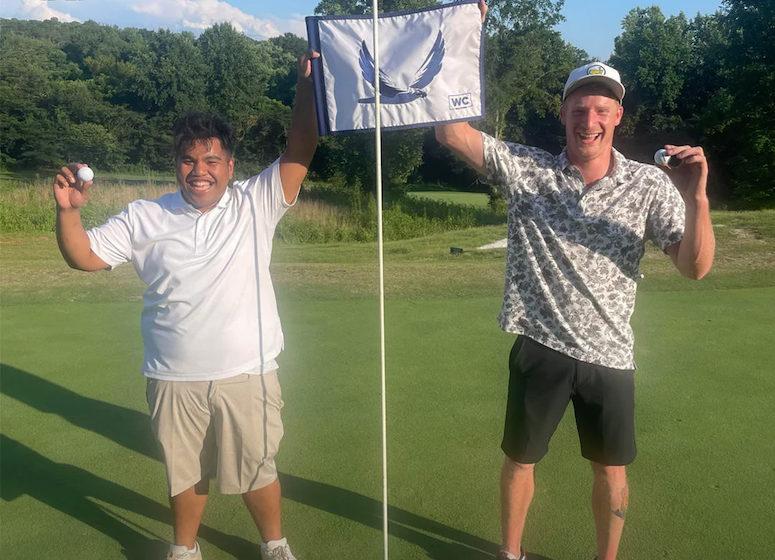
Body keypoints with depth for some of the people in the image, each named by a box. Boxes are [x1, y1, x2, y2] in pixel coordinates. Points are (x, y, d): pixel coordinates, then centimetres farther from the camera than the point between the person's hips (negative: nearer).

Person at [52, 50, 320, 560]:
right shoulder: (145, 218, 1)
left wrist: (306, 86, -17)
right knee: (185, 471, 21)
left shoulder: (255, 204, -3)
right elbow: (84, 256, 3)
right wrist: (69, 210, -14)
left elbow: (299, 153, -9)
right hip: (174, 379, 2)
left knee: (256, 469, 14)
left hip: (246, 374, -2)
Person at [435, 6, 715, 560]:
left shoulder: (651, 185, -5)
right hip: (540, 348, 0)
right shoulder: (525, 169, -6)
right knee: (520, 461, 16)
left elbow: (696, 267, -9)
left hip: (609, 354, 1)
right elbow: (451, 131, -13)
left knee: (611, 471, 17)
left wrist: (697, 198, -28)